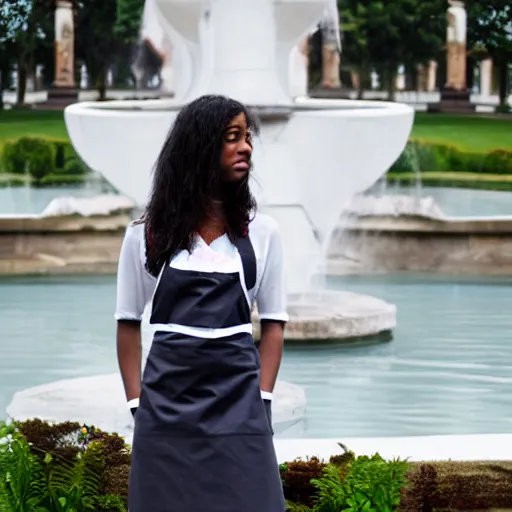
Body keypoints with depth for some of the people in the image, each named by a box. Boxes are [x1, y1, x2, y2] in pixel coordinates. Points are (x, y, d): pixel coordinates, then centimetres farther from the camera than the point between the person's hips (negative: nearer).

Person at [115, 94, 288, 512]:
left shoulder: (261, 232, 5)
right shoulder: (147, 234, 2)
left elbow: (273, 324, 8)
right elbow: (129, 324, 6)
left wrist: (261, 400, -2)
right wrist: (138, 405, -2)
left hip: (237, 403, 0)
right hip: (167, 404, 0)